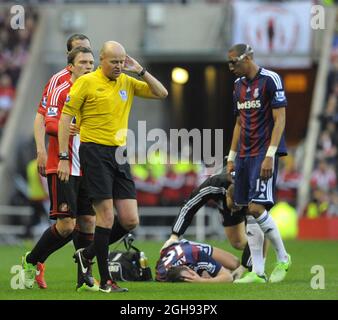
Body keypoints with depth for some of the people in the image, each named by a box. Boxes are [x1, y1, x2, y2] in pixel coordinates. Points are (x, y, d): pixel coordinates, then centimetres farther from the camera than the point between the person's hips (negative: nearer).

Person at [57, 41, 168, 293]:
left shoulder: (127, 82, 12)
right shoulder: (87, 82, -4)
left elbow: (162, 93, 13)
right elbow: (66, 117, -3)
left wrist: (141, 71, 1)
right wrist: (63, 157, -7)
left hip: (119, 155, 6)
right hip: (95, 152, -6)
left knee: (131, 221, 1)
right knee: (106, 216, -10)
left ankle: (87, 255, 22)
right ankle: (105, 280, 0)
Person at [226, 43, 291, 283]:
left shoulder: (270, 80, -9)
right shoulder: (239, 85, 15)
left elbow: (280, 120, -13)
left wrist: (270, 156, -19)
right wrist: (231, 157, 18)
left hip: (263, 154, -8)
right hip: (244, 155, 8)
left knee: (257, 208, -15)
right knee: (250, 212, 3)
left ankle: (283, 258, 4)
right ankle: (258, 272, 4)